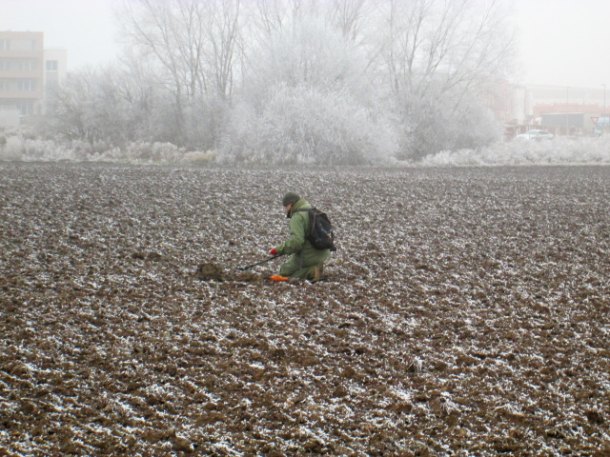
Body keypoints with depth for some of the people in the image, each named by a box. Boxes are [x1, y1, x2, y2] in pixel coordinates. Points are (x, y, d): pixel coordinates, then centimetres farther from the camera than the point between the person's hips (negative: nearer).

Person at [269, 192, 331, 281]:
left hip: (308, 256, -9)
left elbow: (296, 241, -31)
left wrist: (278, 250, -22)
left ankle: (312, 271, -11)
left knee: (284, 271, 10)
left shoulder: (297, 217, -19)